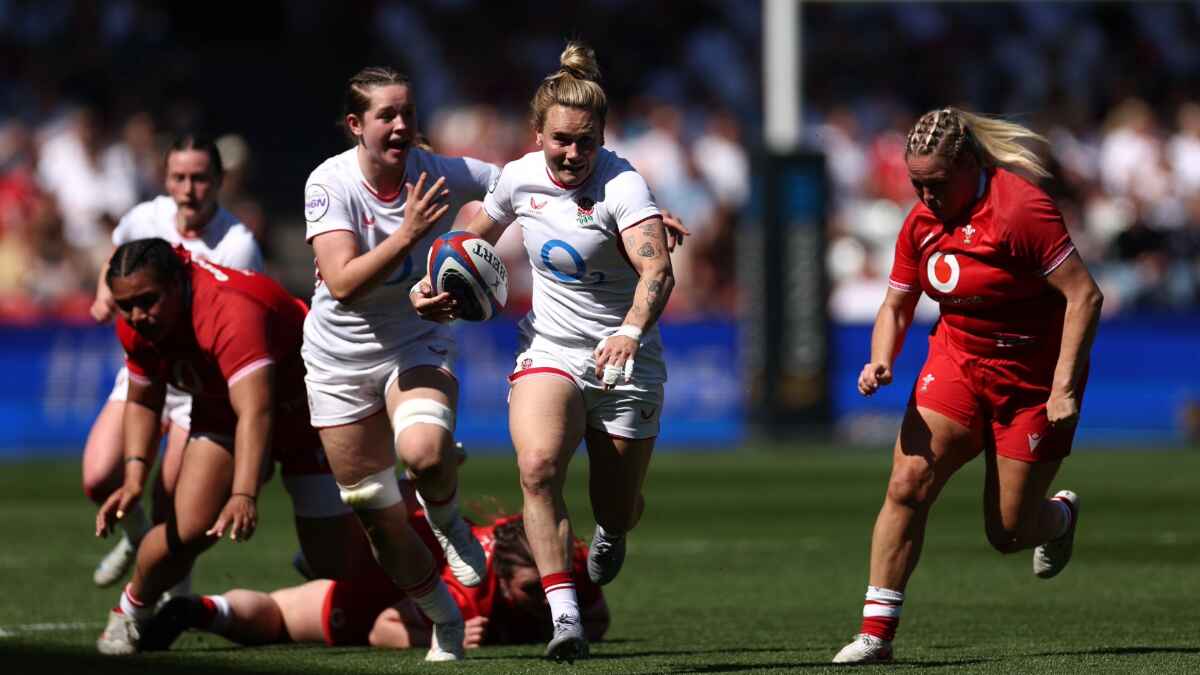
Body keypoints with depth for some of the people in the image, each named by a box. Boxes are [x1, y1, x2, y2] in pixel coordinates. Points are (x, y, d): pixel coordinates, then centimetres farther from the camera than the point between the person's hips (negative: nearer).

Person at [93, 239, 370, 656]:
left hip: (305, 407, -5)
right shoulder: (135, 326, -16)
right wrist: (134, 478, -14)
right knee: (188, 530, -19)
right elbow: (142, 402, 2)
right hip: (221, 413, 5)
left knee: (340, 570, -8)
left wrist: (245, 497, -65)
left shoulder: (231, 311, -42)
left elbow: (255, 413, -53)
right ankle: (130, 612, 9)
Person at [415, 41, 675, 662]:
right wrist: (439, 283, 0)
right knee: (538, 465, -27)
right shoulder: (520, 178, -4)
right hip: (549, 348, 2)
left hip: (625, 359, -2)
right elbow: (475, 236, 18)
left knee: (616, 512, 7)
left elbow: (656, 270, -34)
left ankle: (610, 531, 49)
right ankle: (565, 619, -29)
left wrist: (629, 331, -52)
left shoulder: (621, 185, -19)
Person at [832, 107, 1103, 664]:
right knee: (907, 485, -15)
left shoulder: (1020, 208, -22)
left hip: (1032, 380, -5)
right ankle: (876, 632, -10)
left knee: (1008, 532, 1)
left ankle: (1060, 515, 39)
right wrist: (881, 361, -10)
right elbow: (896, 305, 11)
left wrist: (1064, 387, -25)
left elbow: (1085, 295, -22)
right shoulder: (922, 221, -1)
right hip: (956, 362, 5)